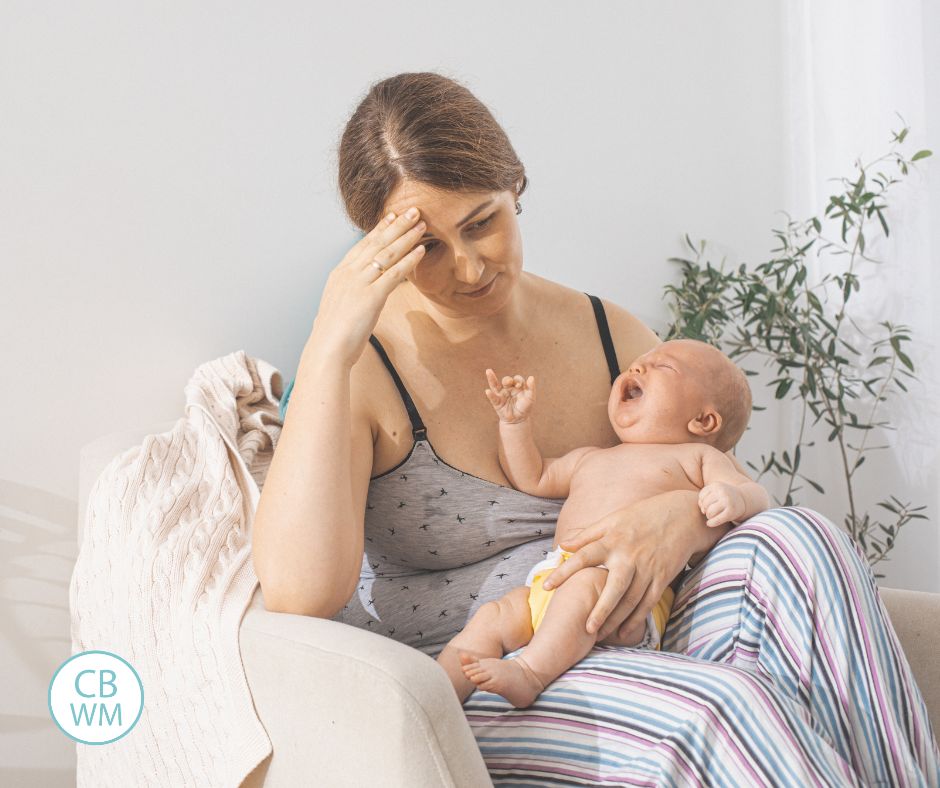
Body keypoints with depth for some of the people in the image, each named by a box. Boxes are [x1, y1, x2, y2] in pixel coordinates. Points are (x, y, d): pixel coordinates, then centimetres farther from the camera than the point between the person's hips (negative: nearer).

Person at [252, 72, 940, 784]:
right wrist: (330, 347, -22)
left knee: (791, 543, -23)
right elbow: (298, 594, -22)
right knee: (714, 708, -35)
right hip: (461, 691, -5)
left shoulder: (608, 333, 9)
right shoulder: (364, 367, -6)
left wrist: (684, 518, -17)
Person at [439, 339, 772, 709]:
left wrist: (733, 497, -17)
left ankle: (531, 672, -47)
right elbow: (532, 478, 47)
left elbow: (756, 494, 7)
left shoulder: (696, 456, 19)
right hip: (549, 581, 6)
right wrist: (515, 424, 32)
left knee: (586, 585, -37)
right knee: (490, 618, -16)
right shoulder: (589, 459, 37)